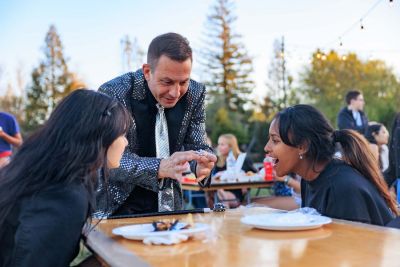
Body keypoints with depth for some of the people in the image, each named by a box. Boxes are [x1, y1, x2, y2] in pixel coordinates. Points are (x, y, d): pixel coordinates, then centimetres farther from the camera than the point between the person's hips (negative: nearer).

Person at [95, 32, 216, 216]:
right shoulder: (113, 93, -20)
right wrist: (160, 168, -41)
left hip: (168, 206, 5)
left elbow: (197, 146, -1)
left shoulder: (195, 93, -7)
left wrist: (201, 164, -26)